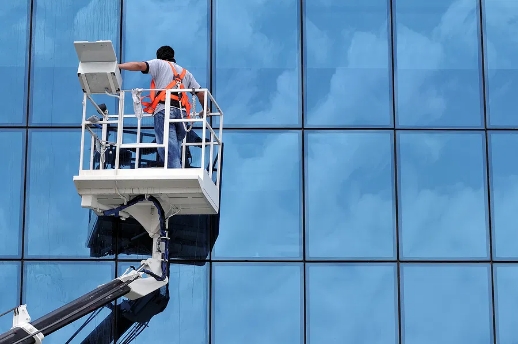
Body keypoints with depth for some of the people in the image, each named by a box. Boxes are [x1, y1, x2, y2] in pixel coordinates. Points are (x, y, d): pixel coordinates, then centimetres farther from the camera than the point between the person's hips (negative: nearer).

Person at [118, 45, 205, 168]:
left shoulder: (160, 64, 18)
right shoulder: (185, 73, 32)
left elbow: (139, 66, 0)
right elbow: (200, 93, 27)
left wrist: (116, 66, 0)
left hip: (164, 110, -5)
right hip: (181, 112, 5)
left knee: (169, 149, -14)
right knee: (176, 149, 9)